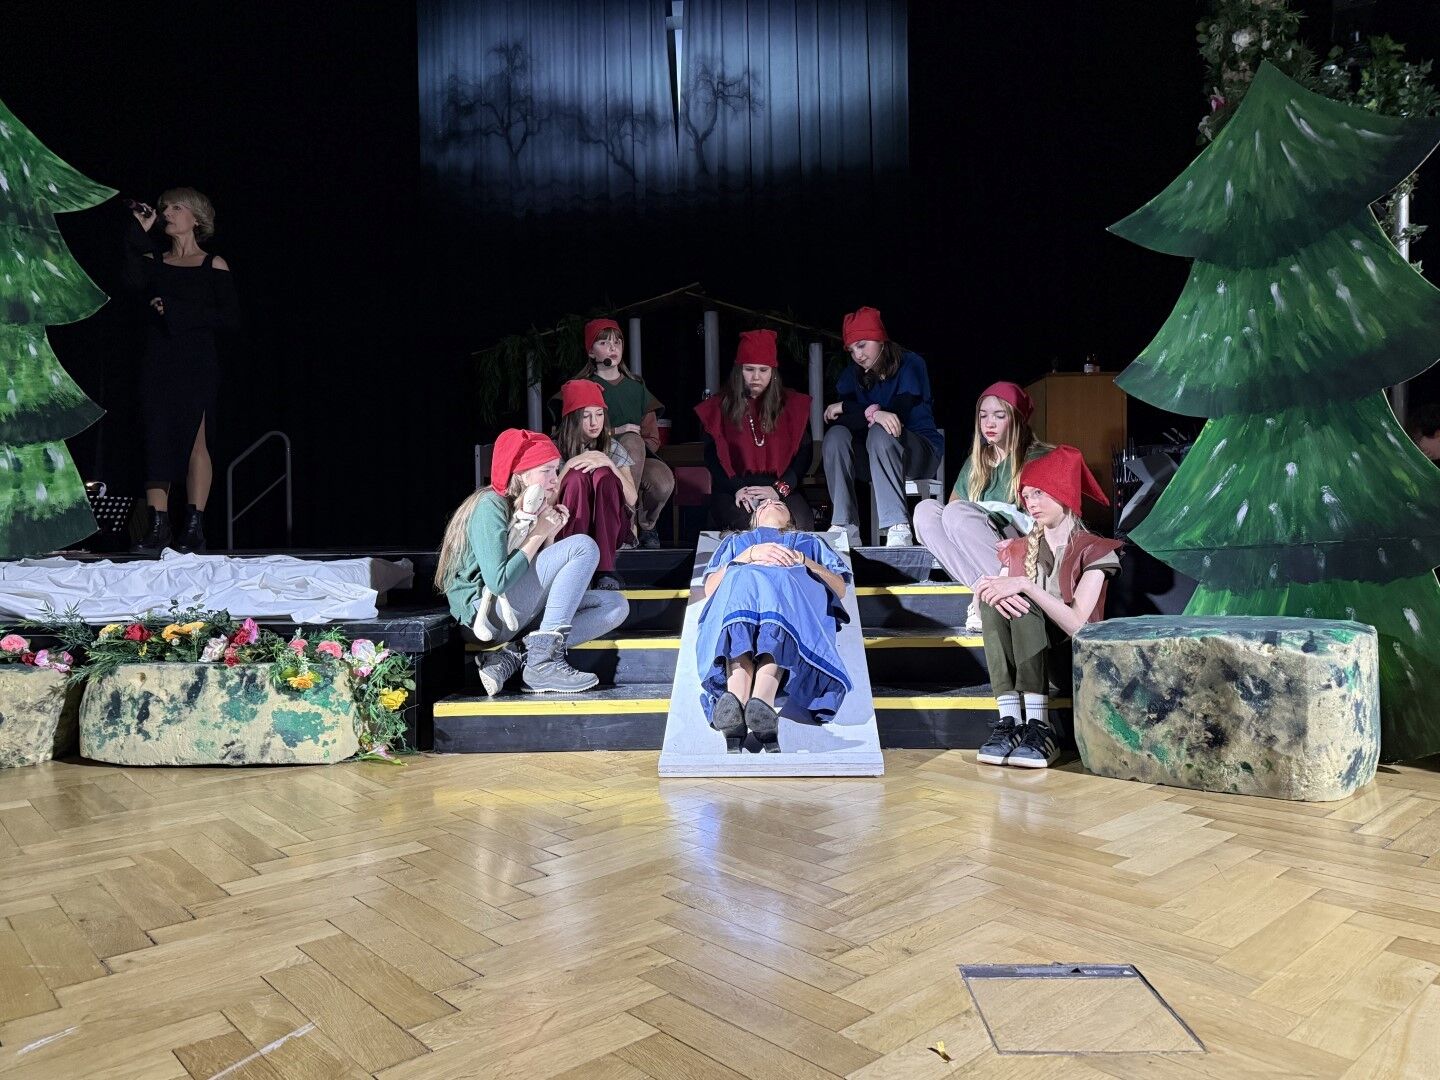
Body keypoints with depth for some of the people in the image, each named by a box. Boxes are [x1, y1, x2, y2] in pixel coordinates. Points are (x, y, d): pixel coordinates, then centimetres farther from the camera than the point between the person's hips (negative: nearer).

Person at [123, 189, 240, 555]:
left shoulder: (214, 265, 4)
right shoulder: (153, 260, 14)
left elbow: (231, 317, -3)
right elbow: (133, 282, -8)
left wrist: (178, 312, -9)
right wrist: (140, 231, -4)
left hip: (197, 364, -3)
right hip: (157, 363, 4)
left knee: (195, 441, -4)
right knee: (156, 441, -2)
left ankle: (194, 528, -1)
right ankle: (158, 527, -2)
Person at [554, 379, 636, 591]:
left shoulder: (613, 448, 7)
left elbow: (632, 500, -5)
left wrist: (609, 464, -18)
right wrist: (568, 466, -18)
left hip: (609, 530, 2)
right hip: (567, 530, -2)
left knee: (602, 475, -24)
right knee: (577, 476, -25)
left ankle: (605, 571, -33)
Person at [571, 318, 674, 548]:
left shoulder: (637, 386, 21)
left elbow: (652, 436, 14)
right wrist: (616, 432, -11)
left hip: (639, 459, 3)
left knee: (664, 481, -32)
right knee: (632, 441, -36)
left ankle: (645, 525, 0)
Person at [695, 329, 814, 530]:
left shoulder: (793, 404, 12)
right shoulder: (719, 407, 11)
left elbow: (804, 452, 4)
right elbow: (711, 456, 3)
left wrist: (779, 488, -11)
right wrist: (736, 488, -14)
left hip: (781, 487, 1)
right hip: (733, 488, -1)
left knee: (800, 522, -30)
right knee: (746, 522, -35)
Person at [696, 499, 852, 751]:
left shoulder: (811, 542, 44)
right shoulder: (735, 541, 44)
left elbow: (840, 588, 21)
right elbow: (710, 588, 20)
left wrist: (802, 561, 5)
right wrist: (750, 555, 6)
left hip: (794, 588, 0)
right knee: (743, 583, -40)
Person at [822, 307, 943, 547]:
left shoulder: (910, 364, -5)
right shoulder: (852, 375, 7)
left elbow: (899, 412, -19)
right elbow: (835, 419, -9)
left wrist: (845, 408, -14)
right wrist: (873, 414, -30)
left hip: (922, 451, -4)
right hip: (874, 461, 4)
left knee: (879, 434, -35)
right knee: (836, 435, -25)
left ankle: (899, 528, -42)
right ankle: (845, 530, -31)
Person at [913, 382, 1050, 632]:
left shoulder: (1035, 459, 9)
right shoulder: (976, 462, 24)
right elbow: (952, 502, 16)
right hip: (974, 559, 5)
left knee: (957, 512, -27)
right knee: (925, 510, -18)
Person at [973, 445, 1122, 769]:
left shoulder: (1093, 550, -3)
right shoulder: (1018, 550, 14)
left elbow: (1076, 623, -17)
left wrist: (1025, 586, -27)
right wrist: (993, 589, -25)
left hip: (1075, 658, -4)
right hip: (1025, 658, 4)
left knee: (1022, 604, -29)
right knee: (995, 599, -24)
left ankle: (1039, 728, -36)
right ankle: (1009, 721, -34)